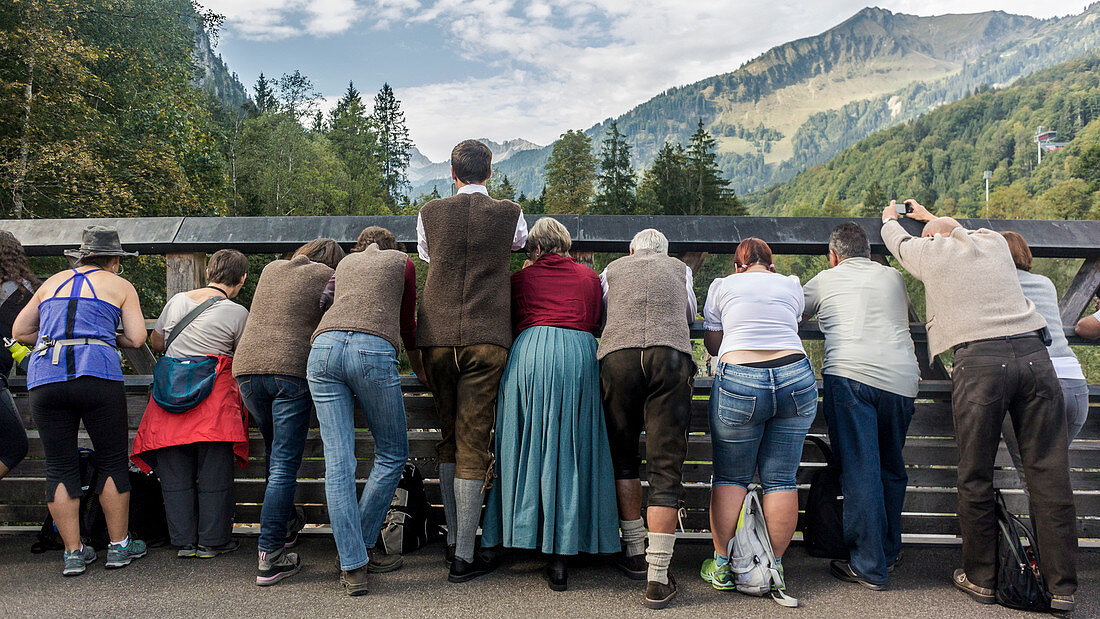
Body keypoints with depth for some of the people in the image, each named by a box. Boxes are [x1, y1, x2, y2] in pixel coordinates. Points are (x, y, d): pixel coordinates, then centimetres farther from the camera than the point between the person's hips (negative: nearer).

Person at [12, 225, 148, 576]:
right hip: (98, 374, -3)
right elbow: (137, 339, 5)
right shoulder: (120, 286, 13)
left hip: (44, 377, 3)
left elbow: (19, 332, 24)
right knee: (112, 461, 8)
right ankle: (119, 546, 15)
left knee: (60, 467, 9)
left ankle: (73, 553, 13)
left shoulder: (53, 283, 22)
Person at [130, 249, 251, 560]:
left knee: (175, 472, 11)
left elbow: (155, 342, 21)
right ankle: (212, 541, 12)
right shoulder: (238, 314, -5)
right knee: (214, 472, 5)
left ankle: (183, 540, 17)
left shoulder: (177, 301, 9)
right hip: (214, 398, -4)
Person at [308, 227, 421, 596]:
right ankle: (363, 547, 14)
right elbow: (407, 325, 30)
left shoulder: (345, 263, 32)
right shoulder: (402, 261, 24)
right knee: (392, 453, 12)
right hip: (373, 350, -4)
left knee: (338, 461, -1)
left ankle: (352, 566, -1)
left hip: (323, 347, 4)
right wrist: (420, 370, 45)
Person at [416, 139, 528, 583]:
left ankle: (452, 540, 23)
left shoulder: (429, 214, 7)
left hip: (436, 336, 3)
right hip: (486, 338, -2)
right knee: (474, 444, 0)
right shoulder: (510, 214, 3)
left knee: (450, 437, 16)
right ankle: (464, 557, 3)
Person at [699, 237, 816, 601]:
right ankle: (774, 566, 14)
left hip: (738, 383, -2)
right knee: (781, 479, 8)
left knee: (730, 477, 9)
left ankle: (722, 565, 12)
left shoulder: (722, 286, 13)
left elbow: (712, 346, 17)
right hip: (796, 379, 2)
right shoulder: (792, 286, 18)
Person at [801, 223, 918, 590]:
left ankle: (869, 566, -2)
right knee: (891, 468, 18)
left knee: (859, 470, -4)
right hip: (902, 378, 4)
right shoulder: (894, 278, 23)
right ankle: (888, 552, 29)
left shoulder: (826, 280, 15)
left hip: (851, 375, -4)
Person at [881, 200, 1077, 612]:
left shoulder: (930, 251, 13)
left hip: (979, 361, -4)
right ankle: (1061, 587, 7)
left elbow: (897, 239, 35)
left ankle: (980, 579, 14)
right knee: (1050, 473, 3)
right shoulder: (994, 242, 22)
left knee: (976, 477, 5)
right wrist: (931, 216, 61)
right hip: (1033, 354, 4)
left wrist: (889, 217, 56)